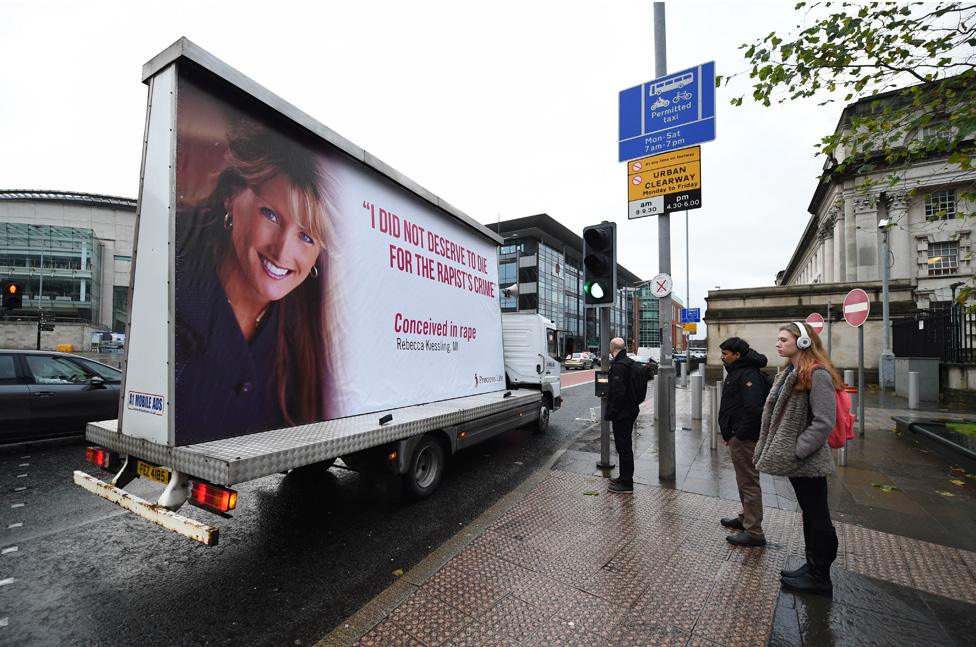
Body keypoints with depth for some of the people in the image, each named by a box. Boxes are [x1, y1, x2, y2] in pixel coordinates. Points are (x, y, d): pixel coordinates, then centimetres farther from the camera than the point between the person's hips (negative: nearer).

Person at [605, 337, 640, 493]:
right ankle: (625, 477, 32)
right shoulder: (631, 363, 11)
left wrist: (610, 413, -19)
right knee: (625, 446, 19)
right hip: (630, 410, 10)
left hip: (622, 413, -10)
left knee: (623, 446, -1)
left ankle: (626, 483, 9)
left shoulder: (619, 366, -21)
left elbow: (618, 393, -26)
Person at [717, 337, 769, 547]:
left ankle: (754, 532, 8)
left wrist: (738, 435, -21)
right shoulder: (737, 372, 15)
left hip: (744, 440, -11)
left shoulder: (749, 375, -19)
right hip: (737, 437, 11)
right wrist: (730, 435, 16)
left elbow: (754, 409, -28)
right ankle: (746, 518, 36)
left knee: (749, 483, -2)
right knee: (743, 481, 21)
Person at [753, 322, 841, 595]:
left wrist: (797, 451, -21)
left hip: (808, 461, -9)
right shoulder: (789, 373, 11)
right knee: (809, 514, 19)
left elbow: (824, 422, -22)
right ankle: (812, 567, 33)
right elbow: (777, 414, 16)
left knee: (818, 517, 6)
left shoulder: (817, 375, -17)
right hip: (796, 460, 9)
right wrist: (770, 448, 11)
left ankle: (819, 577, 21)